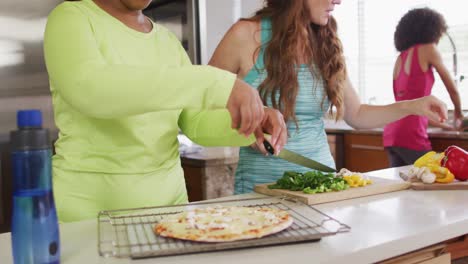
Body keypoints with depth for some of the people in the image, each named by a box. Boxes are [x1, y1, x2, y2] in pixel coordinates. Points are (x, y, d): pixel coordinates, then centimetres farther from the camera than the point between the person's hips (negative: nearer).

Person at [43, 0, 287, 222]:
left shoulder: (168, 41, 8)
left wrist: (251, 121, -16)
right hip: (91, 199, -4)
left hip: (168, 195, 5)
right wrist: (216, 83, -35)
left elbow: (197, 123, 4)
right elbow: (89, 89, -30)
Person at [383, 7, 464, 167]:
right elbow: (452, 88, 12)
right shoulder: (427, 49, 1)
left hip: (392, 134, 7)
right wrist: (458, 112, 32)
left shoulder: (401, 57, 19)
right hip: (410, 135, -7)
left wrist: (445, 126, 31)